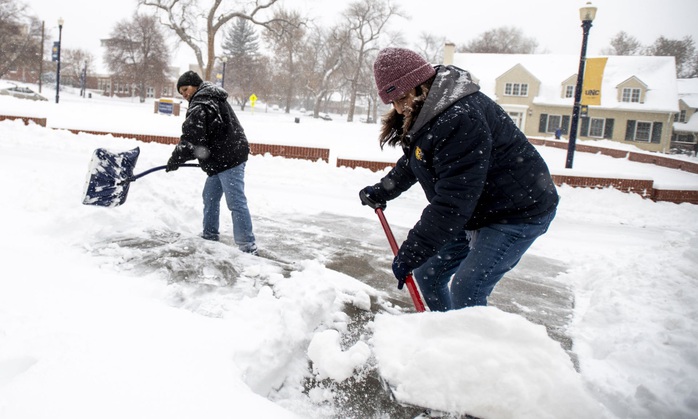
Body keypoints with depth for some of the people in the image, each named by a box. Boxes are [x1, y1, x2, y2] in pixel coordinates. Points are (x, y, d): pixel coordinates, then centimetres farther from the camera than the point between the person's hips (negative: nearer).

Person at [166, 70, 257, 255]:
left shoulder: (201, 106, -12)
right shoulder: (212, 99, 21)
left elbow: (191, 138, -16)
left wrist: (176, 159, -4)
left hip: (228, 159, -11)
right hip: (223, 158, 11)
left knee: (236, 202, -12)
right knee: (210, 197, 20)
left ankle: (247, 245, -11)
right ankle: (210, 235, 31)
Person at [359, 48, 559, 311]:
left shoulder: (460, 119, -31)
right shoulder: (427, 113, 2)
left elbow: (452, 202, -33)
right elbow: (412, 163, 21)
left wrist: (410, 254, -27)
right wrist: (381, 192, 20)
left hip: (518, 213, -10)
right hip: (477, 211, 10)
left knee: (466, 291, -17)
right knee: (427, 273, 10)